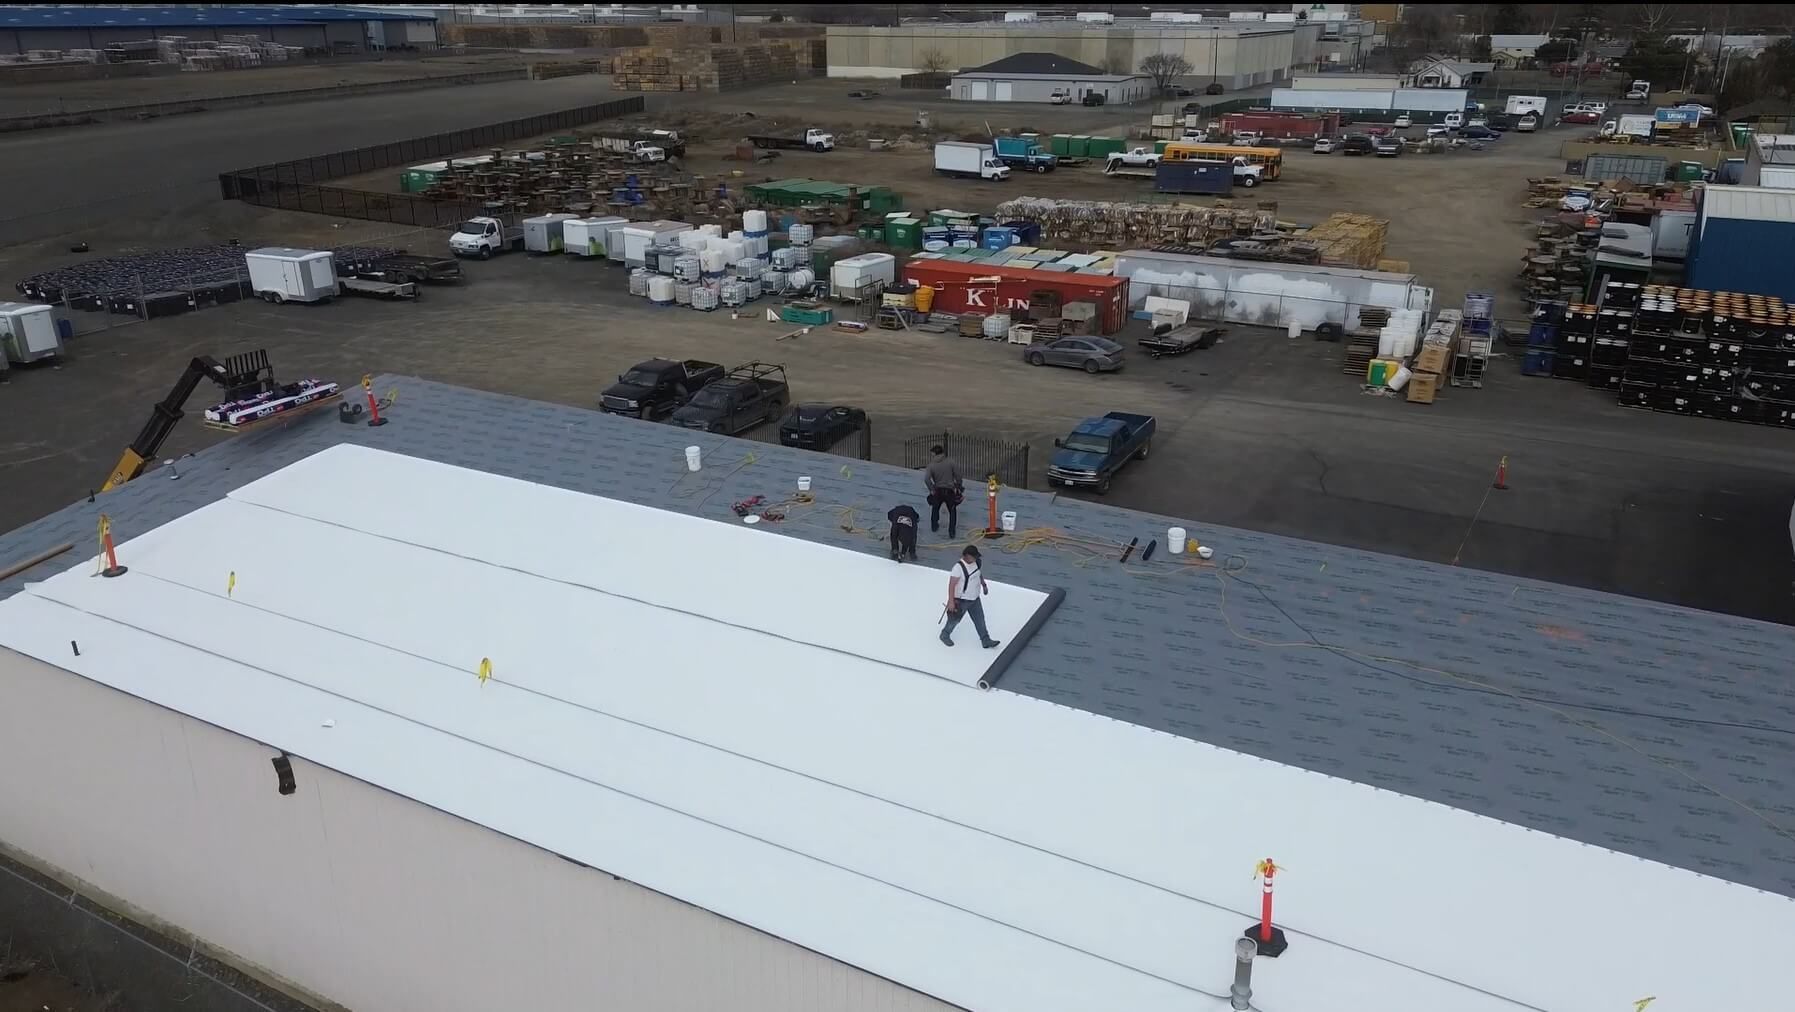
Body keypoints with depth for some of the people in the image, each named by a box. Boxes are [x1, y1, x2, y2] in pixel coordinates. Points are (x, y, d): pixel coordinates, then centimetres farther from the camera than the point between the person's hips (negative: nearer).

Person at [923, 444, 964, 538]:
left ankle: (934, 526, 40)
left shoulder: (931, 465, -11)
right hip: (950, 491, 0)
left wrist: (932, 489, -8)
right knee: (952, 511, 17)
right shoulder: (951, 462, -10)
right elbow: (957, 476, -9)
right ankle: (951, 531, 9)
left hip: (937, 491, 0)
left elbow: (926, 479, -21)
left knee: (935, 508, 29)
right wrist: (958, 487, 5)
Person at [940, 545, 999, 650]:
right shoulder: (958, 567, -28)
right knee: (954, 619, 12)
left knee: (980, 619, 11)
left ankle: (986, 641, 22)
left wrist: (984, 584, 28)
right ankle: (945, 635, 36)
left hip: (975, 598, 7)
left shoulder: (976, 562, -5)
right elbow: (951, 584, -28)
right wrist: (951, 602, -29)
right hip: (962, 600, -7)